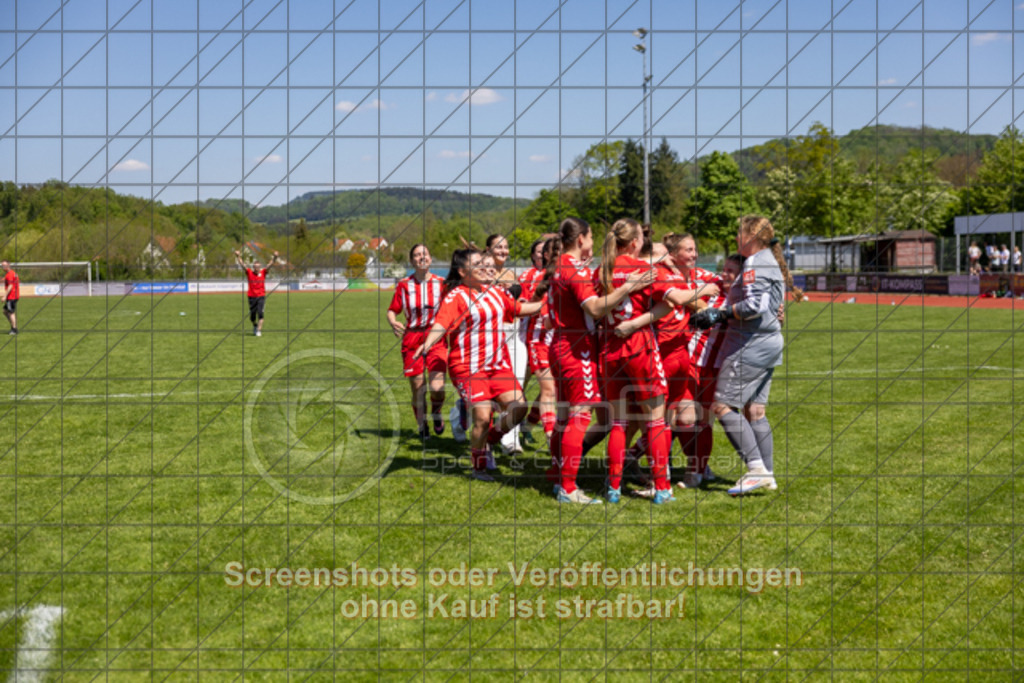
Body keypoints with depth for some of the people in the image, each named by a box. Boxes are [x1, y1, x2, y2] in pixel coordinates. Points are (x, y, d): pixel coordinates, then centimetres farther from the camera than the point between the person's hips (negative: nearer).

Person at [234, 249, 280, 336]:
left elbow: (270, 265, -7)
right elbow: (242, 265, -8)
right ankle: (255, 326, 36)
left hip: (261, 296, -1)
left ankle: (259, 330, -12)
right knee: (252, 316, 5)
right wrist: (238, 257, -22)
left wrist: (275, 258, -23)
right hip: (252, 296, 1)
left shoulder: (263, 272, 2)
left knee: (260, 313, -16)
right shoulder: (249, 272, 1)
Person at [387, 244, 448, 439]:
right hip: (412, 339, 1)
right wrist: (393, 322, -17)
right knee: (417, 388, 1)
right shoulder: (404, 285, 2)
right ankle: (422, 426, 24)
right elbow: (392, 310, 4)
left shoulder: (441, 283, 3)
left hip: (436, 338, 0)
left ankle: (436, 413, 19)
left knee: (437, 387, -15)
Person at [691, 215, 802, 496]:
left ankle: (756, 468, -11)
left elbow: (754, 305, -23)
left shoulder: (755, 262, -12)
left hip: (751, 345, -10)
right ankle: (767, 474, 13)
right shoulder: (772, 261, 18)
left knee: (722, 406, -8)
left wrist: (720, 314, -14)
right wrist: (721, 317, 17)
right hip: (769, 343, 10)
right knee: (755, 411, 12)